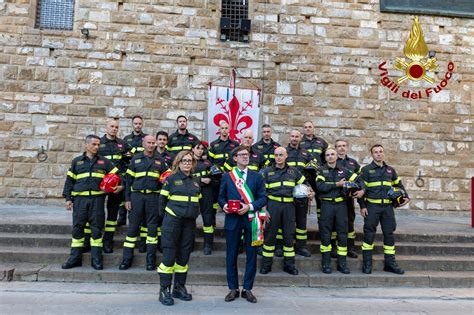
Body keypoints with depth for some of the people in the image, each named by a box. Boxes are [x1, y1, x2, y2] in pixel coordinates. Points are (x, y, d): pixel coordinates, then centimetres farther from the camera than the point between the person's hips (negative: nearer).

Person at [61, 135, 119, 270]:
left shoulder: (104, 161, 11)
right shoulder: (77, 161, 13)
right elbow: (69, 180, 12)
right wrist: (68, 198, 4)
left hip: (97, 199, -1)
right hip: (80, 199, 1)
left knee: (96, 228, 0)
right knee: (77, 227, 3)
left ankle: (96, 258, 8)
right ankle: (75, 257, 14)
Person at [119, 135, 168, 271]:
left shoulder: (159, 160, 9)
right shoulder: (135, 159, 9)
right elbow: (129, 179, 7)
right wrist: (127, 198, 0)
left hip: (153, 196, 0)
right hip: (137, 195, 0)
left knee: (152, 227, 3)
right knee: (133, 226, 2)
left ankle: (151, 259, 13)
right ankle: (127, 258, 12)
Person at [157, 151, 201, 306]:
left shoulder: (196, 181, 11)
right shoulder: (171, 179, -3)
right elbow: (162, 200, 0)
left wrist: (194, 214, 10)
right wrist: (166, 216, 4)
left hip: (189, 223, 5)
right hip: (172, 222, -4)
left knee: (184, 256, 10)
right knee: (169, 255, -2)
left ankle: (179, 287, 23)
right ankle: (164, 290, 8)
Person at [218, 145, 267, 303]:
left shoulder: (257, 176, 7)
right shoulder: (227, 176, 8)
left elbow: (263, 198, 2)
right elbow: (221, 197, 10)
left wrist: (250, 207, -13)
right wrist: (224, 205, -11)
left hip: (251, 219, 0)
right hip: (232, 219, 0)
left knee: (251, 255, 5)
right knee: (231, 255, 5)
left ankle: (248, 289, 19)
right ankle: (233, 288, 20)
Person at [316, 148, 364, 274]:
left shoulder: (344, 171, 12)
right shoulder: (321, 170, 3)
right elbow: (320, 186, -12)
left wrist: (362, 190, -12)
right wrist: (337, 184, -13)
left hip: (341, 204, 2)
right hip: (326, 204, -2)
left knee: (342, 234, 4)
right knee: (325, 234, 2)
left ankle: (342, 263, 14)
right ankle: (326, 263, 11)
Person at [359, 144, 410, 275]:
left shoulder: (390, 170, 13)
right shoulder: (366, 170, 0)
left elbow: (398, 185, 26)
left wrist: (405, 197, 13)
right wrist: (362, 206, -9)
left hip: (388, 207, 4)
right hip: (372, 206, -4)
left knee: (389, 234, 7)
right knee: (369, 234, 0)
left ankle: (390, 263, 18)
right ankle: (367, 264, 9)